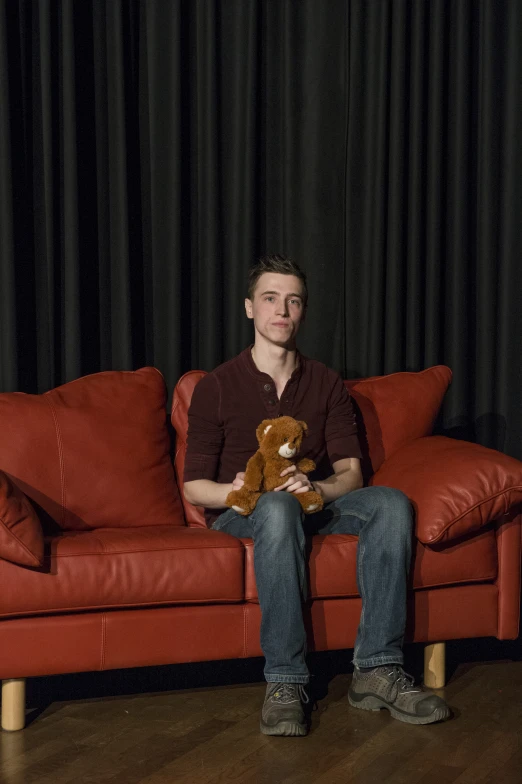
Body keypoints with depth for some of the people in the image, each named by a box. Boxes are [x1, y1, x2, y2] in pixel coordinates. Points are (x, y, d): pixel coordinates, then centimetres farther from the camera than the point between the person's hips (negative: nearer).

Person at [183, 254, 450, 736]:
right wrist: (234, 490, -24)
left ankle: (377, 669, -31)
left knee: (391, 503, -25)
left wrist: (316, 488, -20)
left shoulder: (327, 385, 10)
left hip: (316, 503, 4)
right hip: (238, 513, -3)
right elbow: (194, 487, -1)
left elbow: (350, 473, 4)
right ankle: (285, 682, -41)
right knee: (278, 506, -39)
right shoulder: (217, 387, 1)